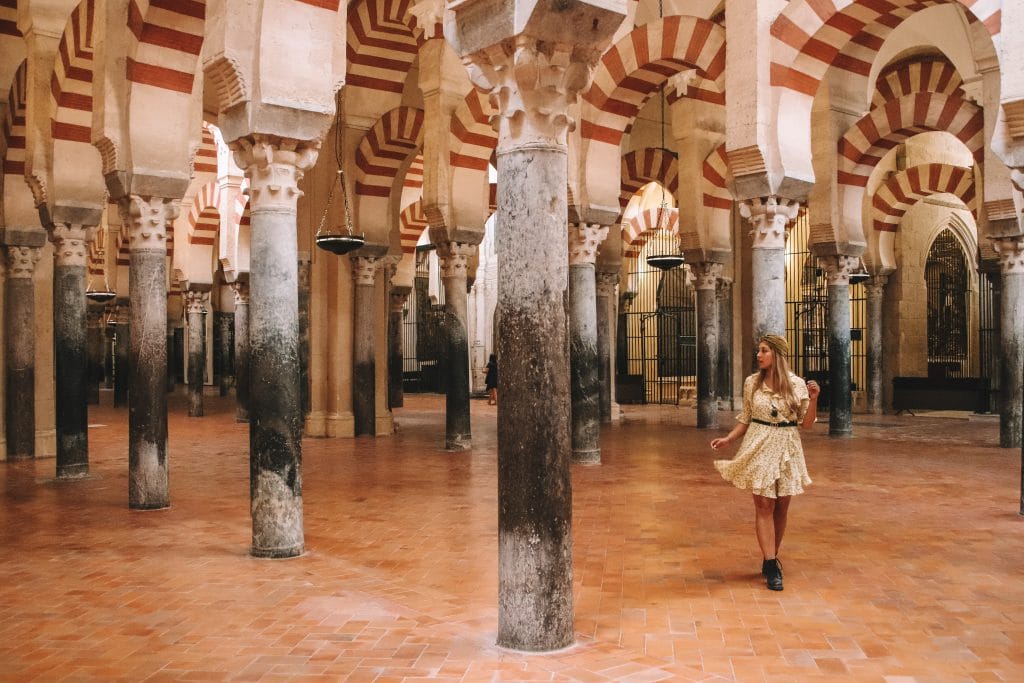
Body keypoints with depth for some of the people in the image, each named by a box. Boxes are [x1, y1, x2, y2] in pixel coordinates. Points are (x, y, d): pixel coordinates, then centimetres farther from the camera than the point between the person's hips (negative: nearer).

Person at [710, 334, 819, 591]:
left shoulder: (797, 384, -3)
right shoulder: (752, 383, 1)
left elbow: (807, 423, 0)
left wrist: (814, 399, -15)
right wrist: (727, 439, -1)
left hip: (786, 448, 0)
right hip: (759, 447, 0)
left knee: (781, 506, 7)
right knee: (764, 505, -5)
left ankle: (771, 558, 23)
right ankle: (770, 565, -3)